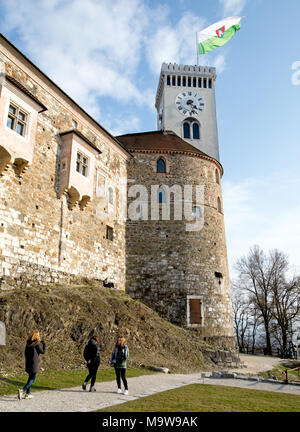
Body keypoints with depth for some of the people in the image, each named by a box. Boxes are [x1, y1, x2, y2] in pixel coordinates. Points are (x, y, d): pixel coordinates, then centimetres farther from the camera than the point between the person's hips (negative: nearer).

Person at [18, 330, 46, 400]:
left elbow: (26, 352, 12)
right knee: (33, 379, 0)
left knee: (30, 377, 20)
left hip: (28, 362, 7)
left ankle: (28, 393, 23)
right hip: (34, 362, -7)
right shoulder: (37, 344, -15)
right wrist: (44, 344, 3)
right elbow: (43, 352, -7)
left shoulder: (28, 342, 5)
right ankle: (22, 391, -15)